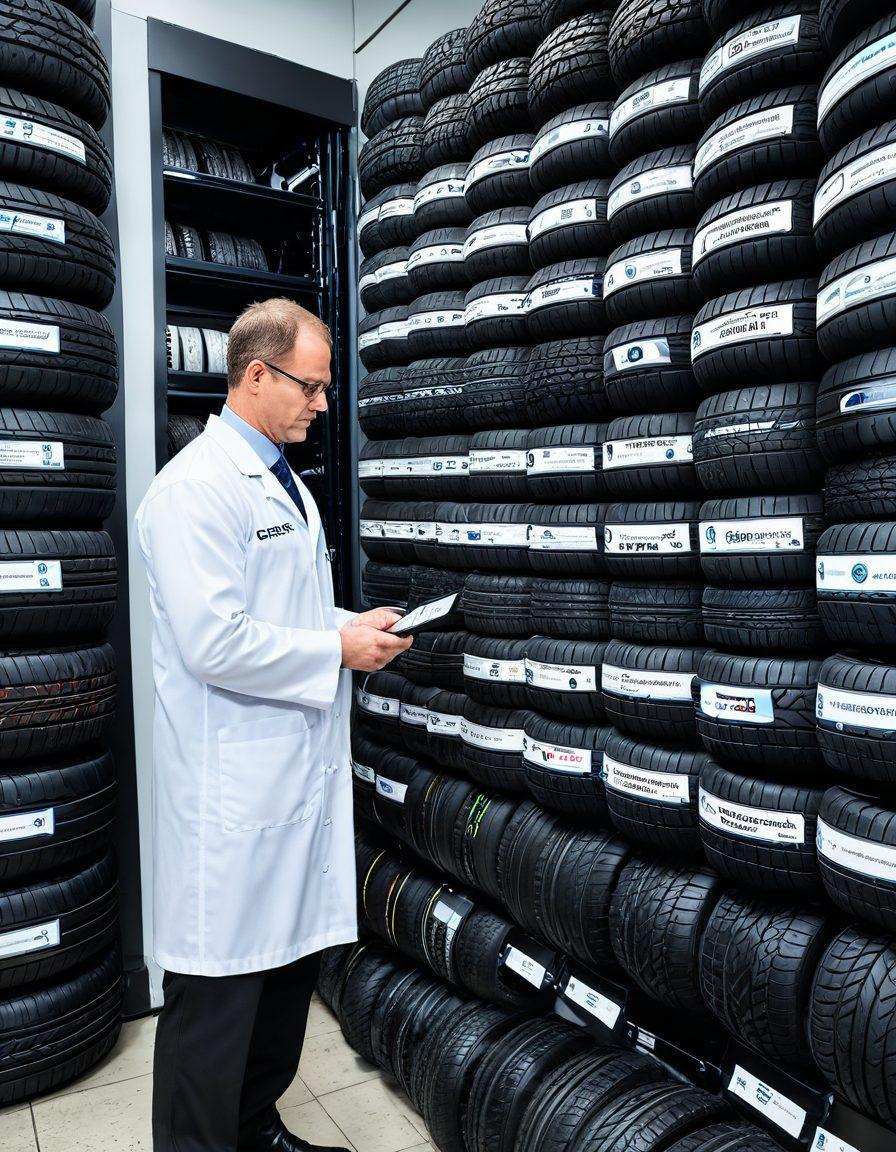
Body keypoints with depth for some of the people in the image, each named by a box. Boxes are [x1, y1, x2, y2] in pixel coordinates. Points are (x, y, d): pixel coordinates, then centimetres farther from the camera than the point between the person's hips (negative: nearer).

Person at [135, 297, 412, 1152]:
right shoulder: (196, 487, -15)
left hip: (304, 767, 9)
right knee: (219, 989, 4)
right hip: (235, 785, -9)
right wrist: (340, 650, -14)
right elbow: (215, 644, -23)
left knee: (294, 960, 20)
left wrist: (358, 625, 7)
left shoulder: (286, 483, 16)